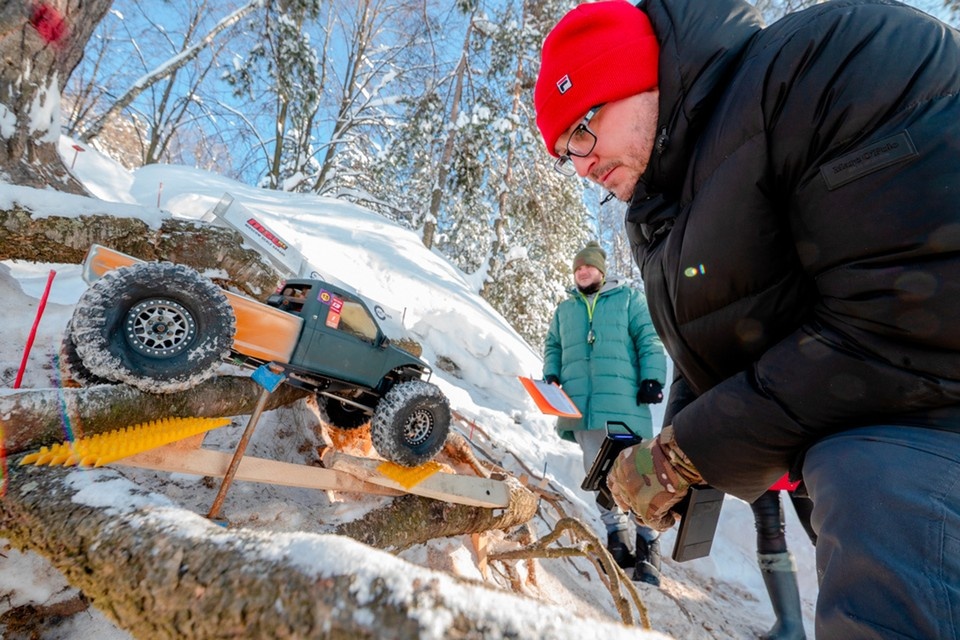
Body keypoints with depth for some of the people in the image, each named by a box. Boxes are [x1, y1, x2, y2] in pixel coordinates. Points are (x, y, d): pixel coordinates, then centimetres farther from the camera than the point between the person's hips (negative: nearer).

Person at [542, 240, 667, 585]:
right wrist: (551, 375, 7)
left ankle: (648, 544, 6)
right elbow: (552, 346, 24)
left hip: (623, 400, -3)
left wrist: (652, 378, -7)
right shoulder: (565, 309, 21)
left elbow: (649, 339, 4)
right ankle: (617, 535, 20)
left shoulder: (628, 297, 10)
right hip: (580, 402, 4)